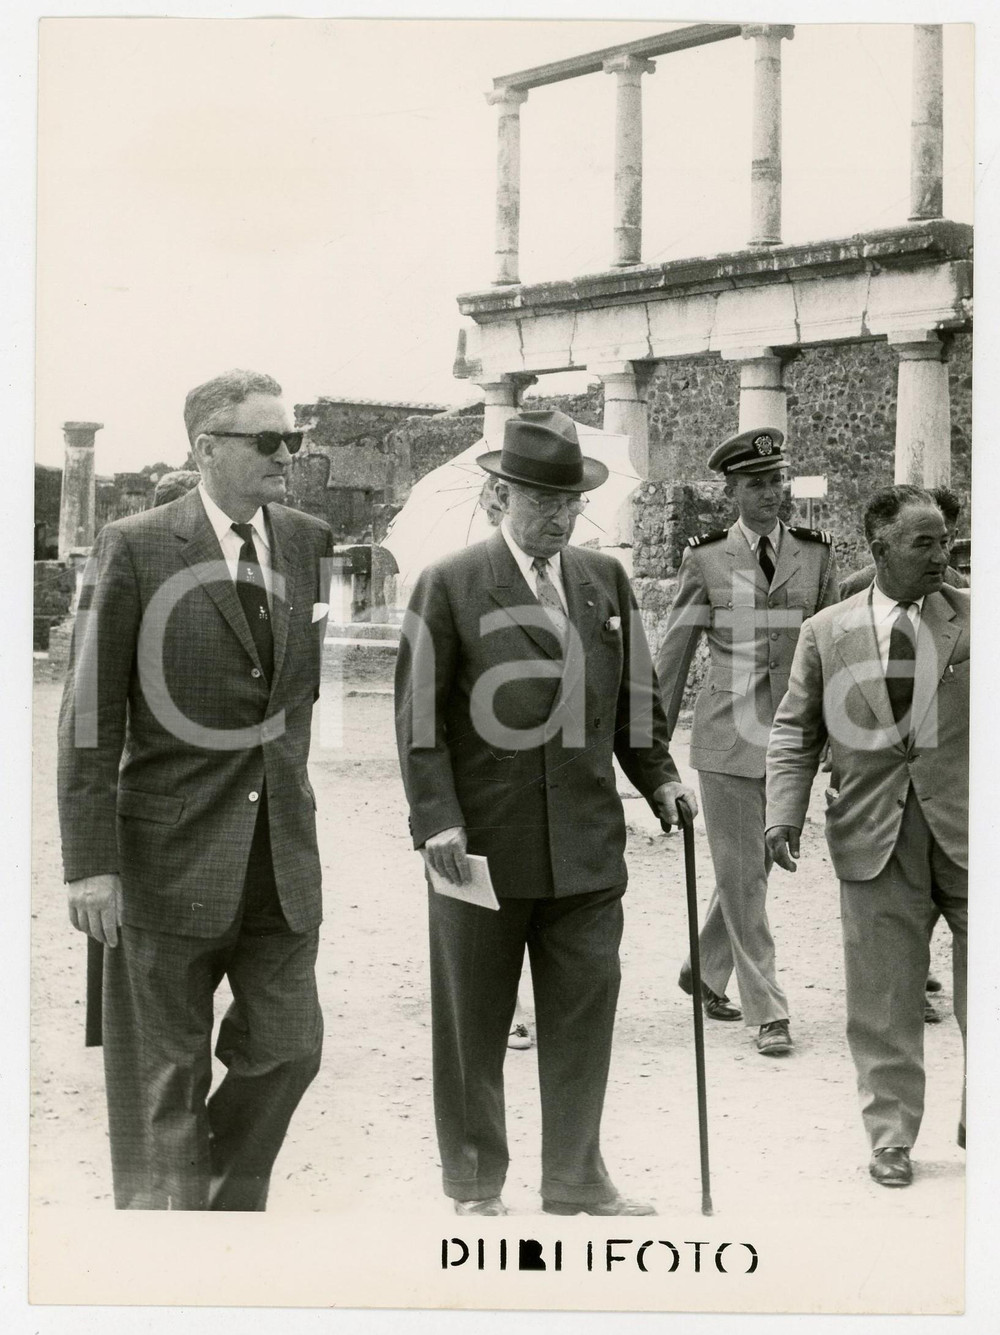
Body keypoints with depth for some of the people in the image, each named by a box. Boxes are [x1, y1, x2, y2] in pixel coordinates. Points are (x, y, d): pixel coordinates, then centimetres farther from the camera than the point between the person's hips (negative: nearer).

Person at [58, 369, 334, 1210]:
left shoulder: (308, 543, 7)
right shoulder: (135, 549, -7)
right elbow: (91, 715, -9)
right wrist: (90, 862, -13)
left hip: (283, 853, 4)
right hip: (171, 852, -4)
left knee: (289, 1046, 7)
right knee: (164, 1075, 6)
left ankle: (233, 1205, 30)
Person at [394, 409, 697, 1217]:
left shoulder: (607, 581, 10)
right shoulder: (450, 587, -4)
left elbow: (636, 696, 17)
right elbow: (419, 717, -6)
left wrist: (658, 777, 4)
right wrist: (437, 818, -14)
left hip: (588, 848, 4)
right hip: (482, 846, -3)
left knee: (583, 1018, 8)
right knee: (473, 1028, 9)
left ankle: (576, 1181, 22)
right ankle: (476, 1187, 23)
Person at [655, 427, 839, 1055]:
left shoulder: (817, 554, 5)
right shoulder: (705, 558, 0)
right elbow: (674, 651, 5)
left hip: (792, 736, 3)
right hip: (727, 735, -2)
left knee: (755, 866, 12)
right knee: (742, 874, -1)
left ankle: (706, 971, 33)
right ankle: (768, 1010, 6)